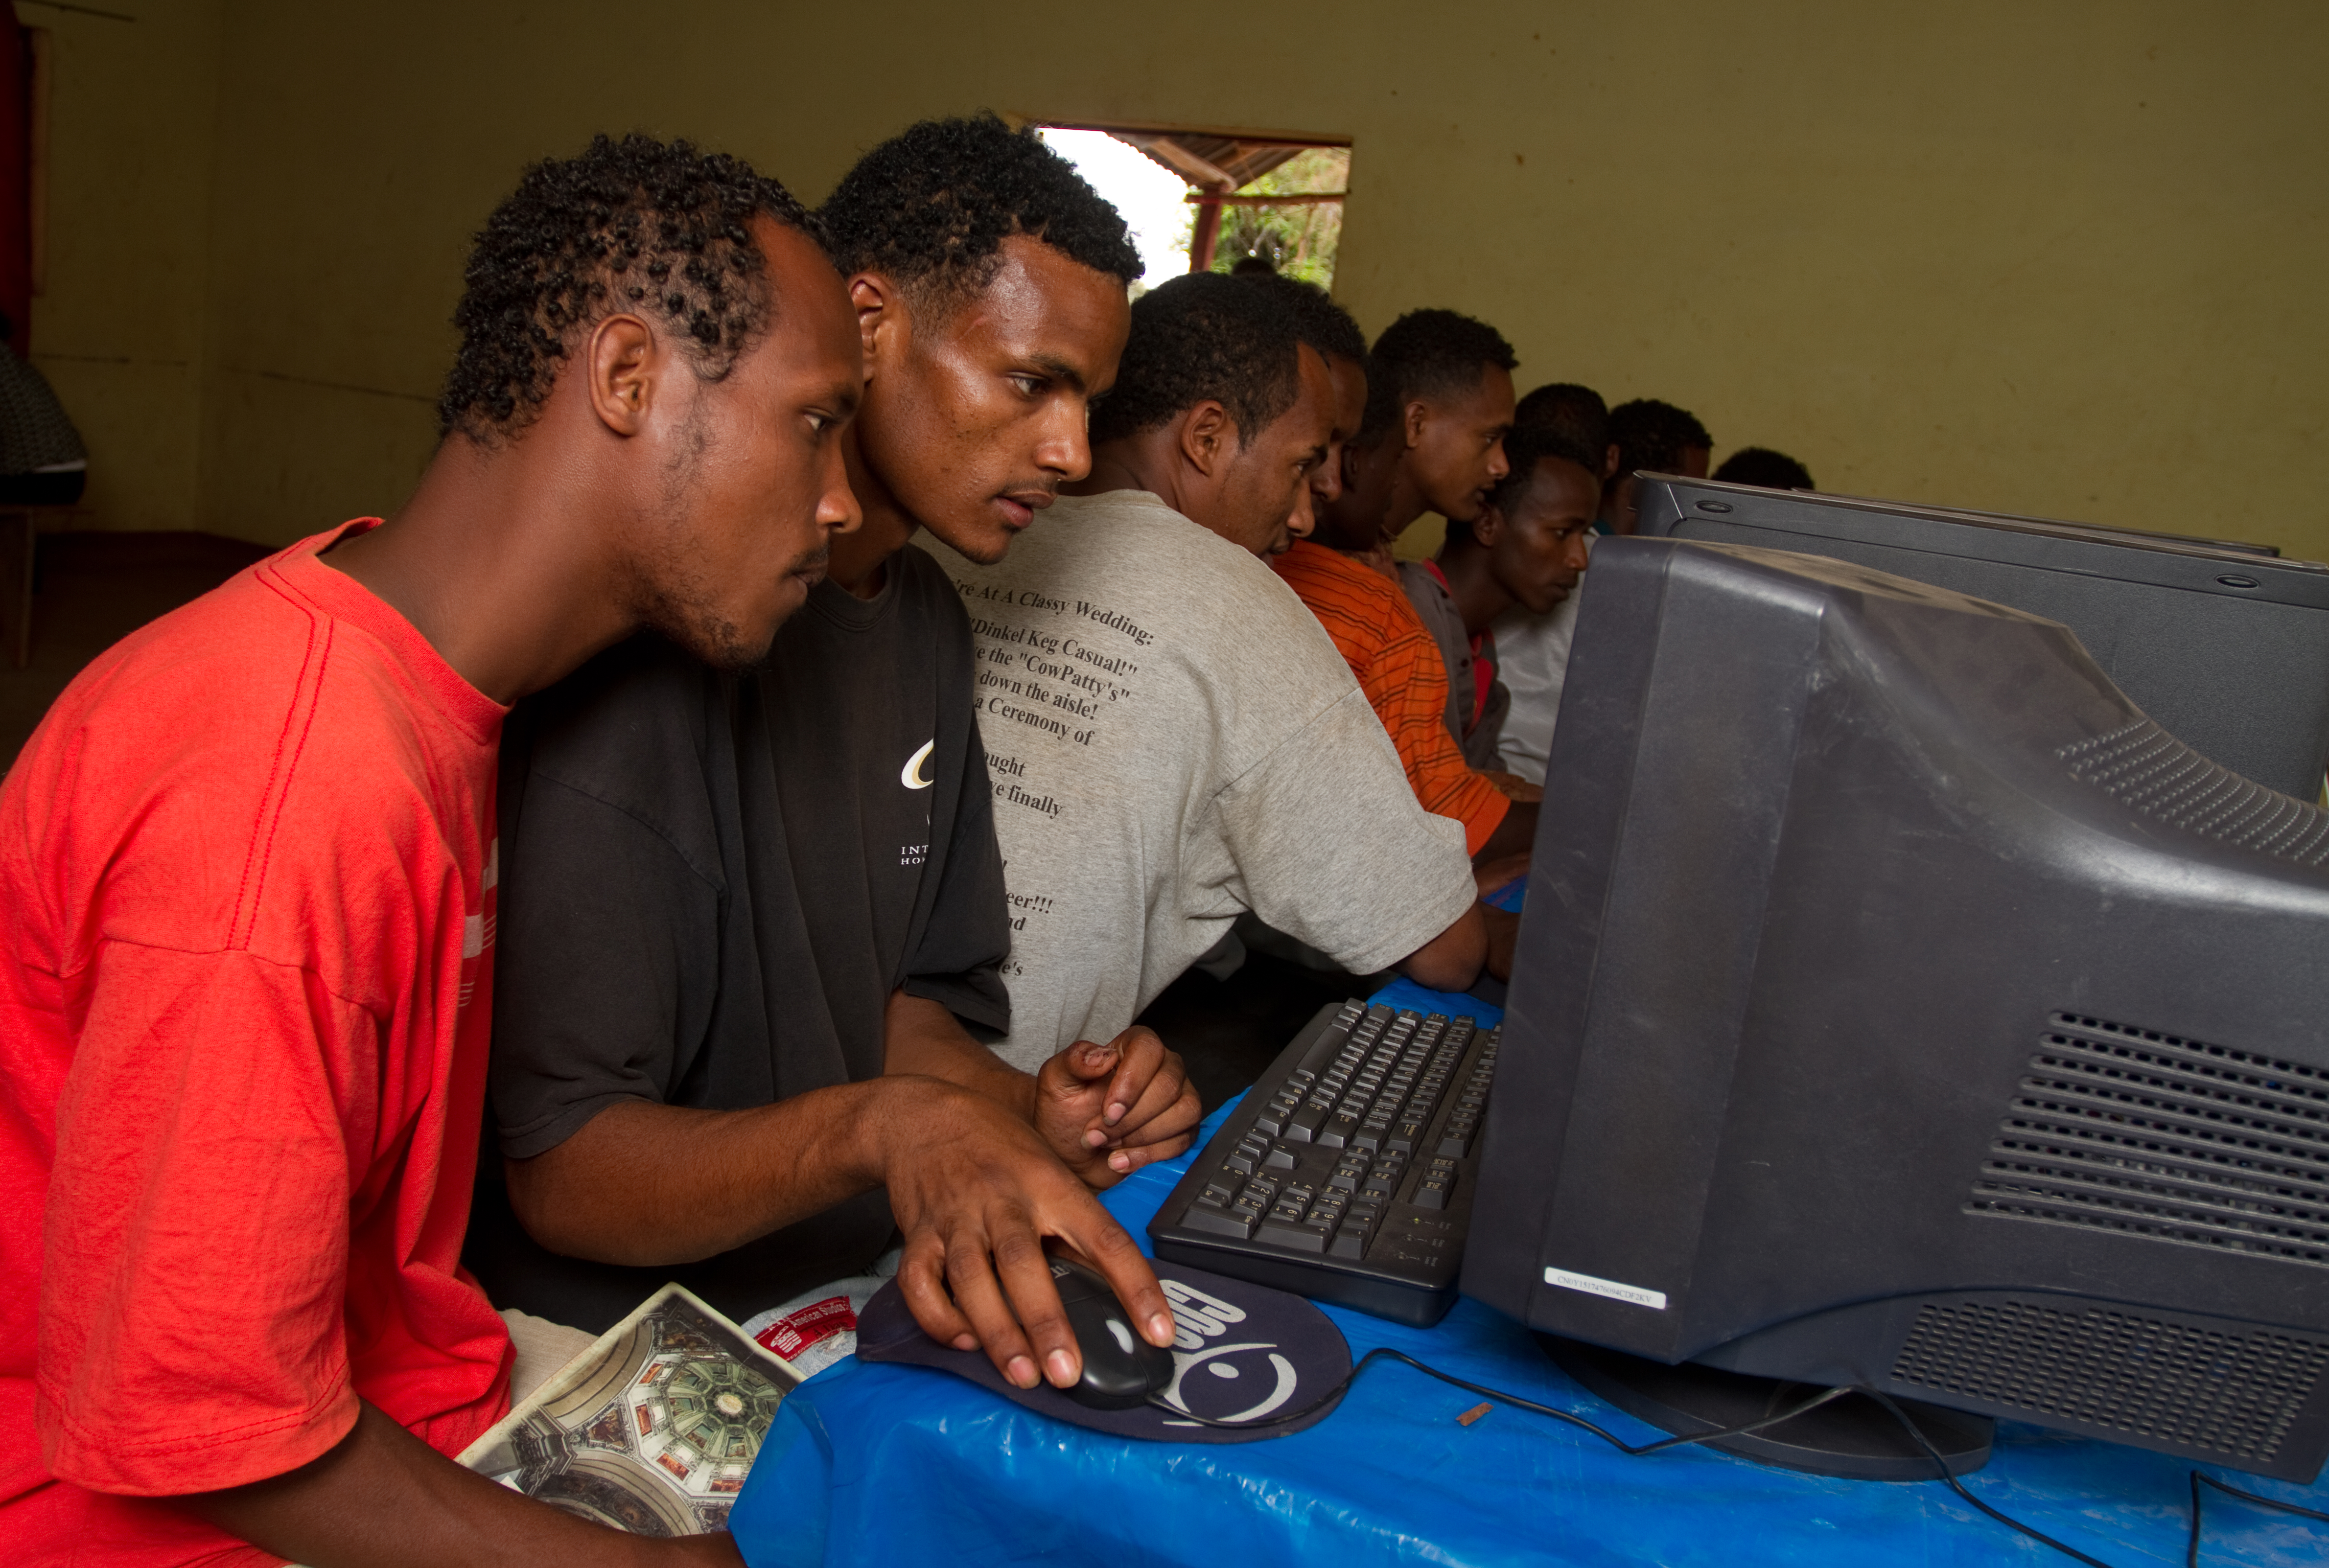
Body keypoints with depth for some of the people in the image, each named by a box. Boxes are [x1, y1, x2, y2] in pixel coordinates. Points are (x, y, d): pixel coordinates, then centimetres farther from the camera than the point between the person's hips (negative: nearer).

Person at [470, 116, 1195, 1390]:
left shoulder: (927, 623, 9)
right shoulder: (653, 642, -20)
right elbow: (559, 1169, -19)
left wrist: (1031, 1111, -5)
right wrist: (873, 1124, -35)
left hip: (852, 1290, 8)